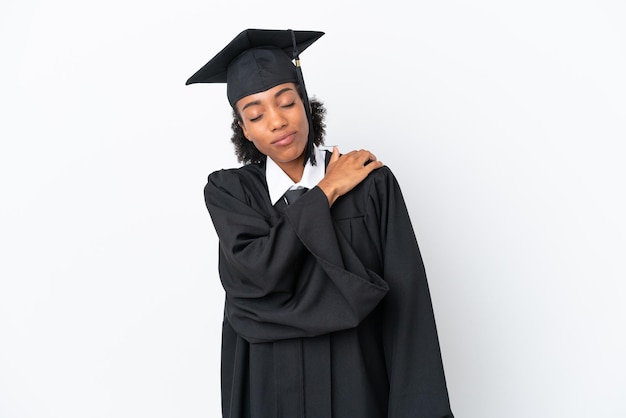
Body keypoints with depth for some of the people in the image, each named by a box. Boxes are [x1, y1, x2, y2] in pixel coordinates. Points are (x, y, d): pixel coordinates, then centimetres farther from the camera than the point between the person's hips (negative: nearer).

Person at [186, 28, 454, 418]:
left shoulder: (371, 183, -8)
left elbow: (406, 304, -12)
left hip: (359, 381, 0)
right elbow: (261, 273, -20)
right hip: (270, 385, 1)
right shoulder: (227, 191, -3)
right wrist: (326, 192, -14)